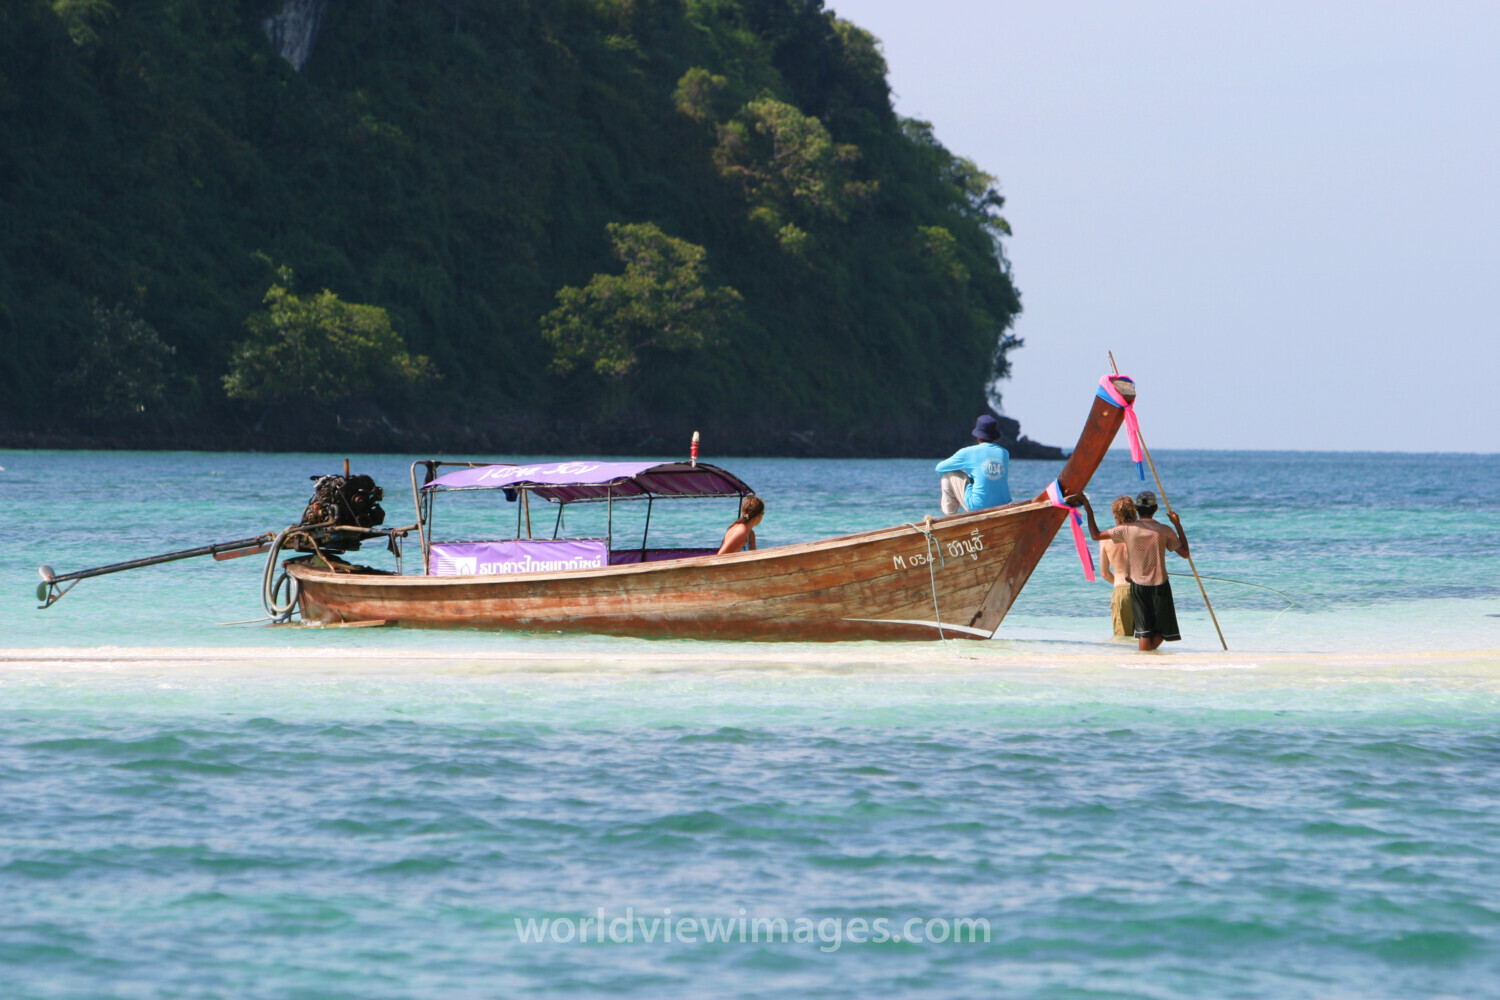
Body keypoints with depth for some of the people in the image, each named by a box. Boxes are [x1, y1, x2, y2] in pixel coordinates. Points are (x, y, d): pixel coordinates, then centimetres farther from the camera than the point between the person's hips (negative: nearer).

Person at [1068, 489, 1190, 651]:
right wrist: (1178, 525, 9)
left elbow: (1096, 535, 2)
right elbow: (1184, 553, 3)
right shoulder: (1165, 531, -7)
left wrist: (1089, 509, 11)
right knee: (1162, 631, 8)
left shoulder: (1127, 529, -5)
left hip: (1138, 586, 1)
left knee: (1144, 632, 0)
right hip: (1159, 586, -1)